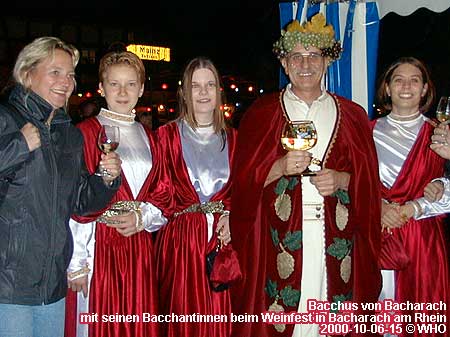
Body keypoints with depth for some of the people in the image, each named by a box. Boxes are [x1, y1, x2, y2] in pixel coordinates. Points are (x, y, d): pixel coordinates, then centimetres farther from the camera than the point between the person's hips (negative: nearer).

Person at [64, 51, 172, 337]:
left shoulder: (147, 137, 12)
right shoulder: (85, 133, -5)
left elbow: (163, 193, 12)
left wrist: (142, 217, -8)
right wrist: (77, 265, -13)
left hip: (139, 250, 5)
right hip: (97, 248, -5)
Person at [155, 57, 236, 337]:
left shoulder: (231, 138, 13)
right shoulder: (168, 134, 2)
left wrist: (227, 214, -2)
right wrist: (189, 212, -9)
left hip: (222, 236, 3)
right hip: (181, 237, -2)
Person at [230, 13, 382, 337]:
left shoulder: (352, 116, 11)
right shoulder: (261, 113, 7)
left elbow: (369, 180, 9)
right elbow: (244, 179, 2)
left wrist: (342, 179, -11)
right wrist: (280, 168, -15)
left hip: (337, 242, 2)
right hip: (280, 241, -1)